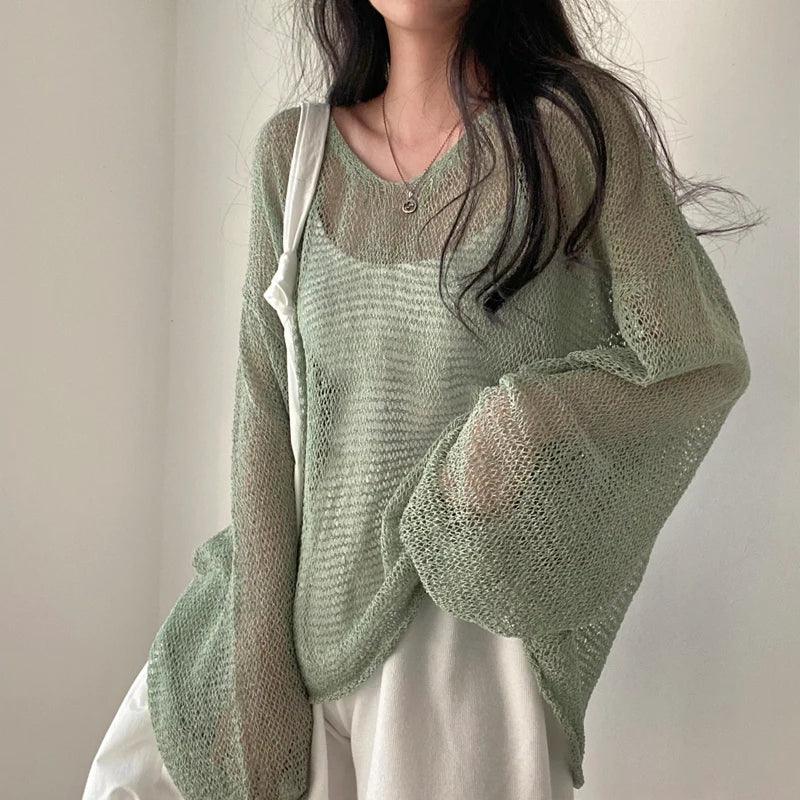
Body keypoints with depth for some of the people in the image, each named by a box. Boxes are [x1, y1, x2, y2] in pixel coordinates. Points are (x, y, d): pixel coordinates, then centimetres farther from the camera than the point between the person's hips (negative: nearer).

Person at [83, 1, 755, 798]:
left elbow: (705, 363, -3)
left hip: (468, 618, -3)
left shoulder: (580, 124, -9)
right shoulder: (292, 149, 1)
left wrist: (525, 428, -18)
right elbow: (264, 411, -2)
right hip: (302, 600, 4)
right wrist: (259, 672, -6)